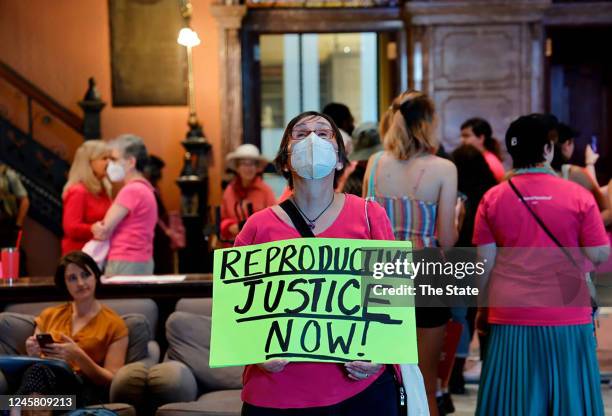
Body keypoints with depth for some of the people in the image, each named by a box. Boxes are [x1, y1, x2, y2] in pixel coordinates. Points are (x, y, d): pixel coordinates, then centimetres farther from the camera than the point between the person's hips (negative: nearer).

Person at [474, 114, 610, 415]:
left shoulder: (492, 199, -1)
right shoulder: (578, 196, -5)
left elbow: (485, 263, 0)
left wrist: (482, 310, 12)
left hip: (510, 317, 1)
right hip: (568, 321, -1)